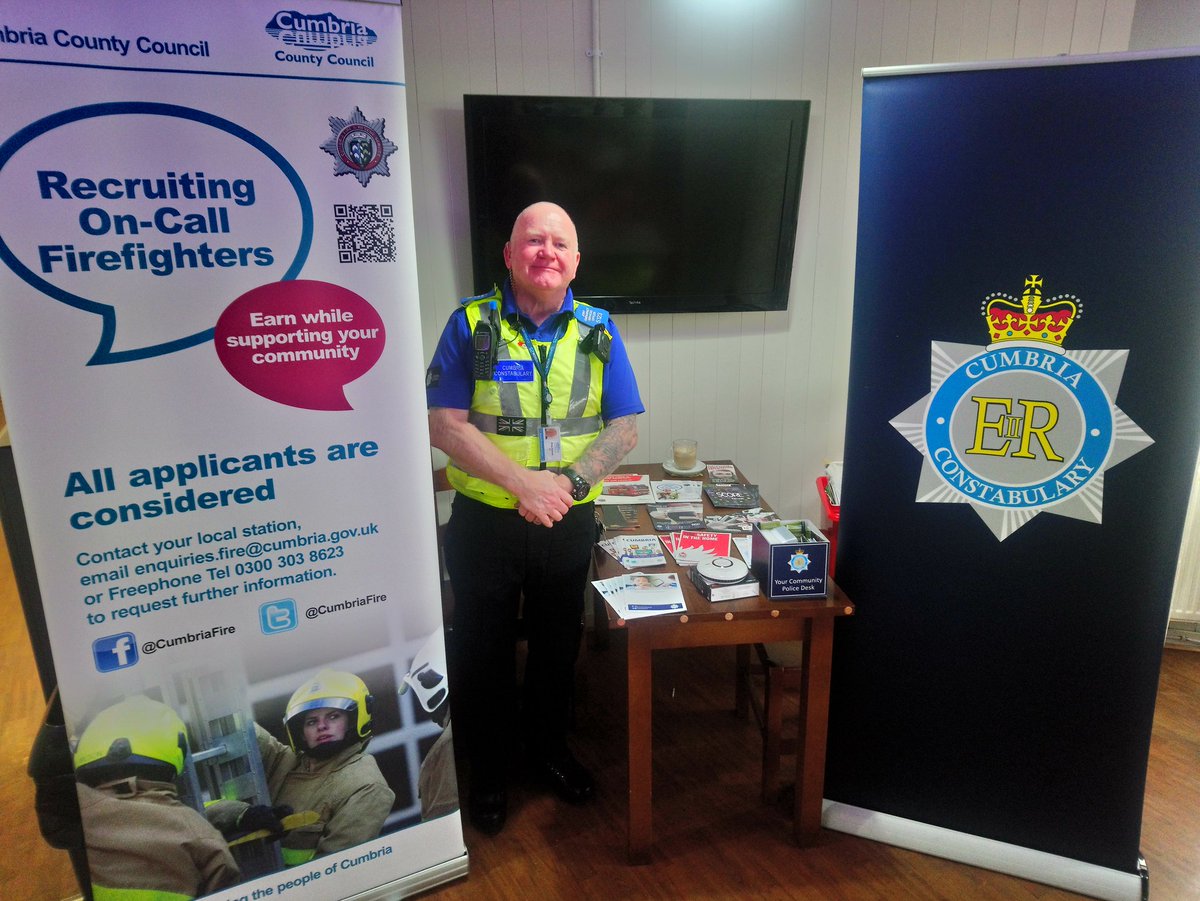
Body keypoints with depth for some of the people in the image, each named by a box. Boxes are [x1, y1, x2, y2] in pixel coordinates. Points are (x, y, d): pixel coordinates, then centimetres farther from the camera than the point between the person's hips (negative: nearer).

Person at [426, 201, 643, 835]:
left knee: (557, 642, 19)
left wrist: (572, 482, -18)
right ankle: (487, 770, 37)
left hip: (569, 522, 3)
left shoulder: (598, 331, 1)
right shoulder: (471, 324, -6)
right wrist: (526, 482, -22)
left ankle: (547, 746, 45)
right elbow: (445, 424, -13)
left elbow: (625, 427, -1)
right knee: (483, 648, 13)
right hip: (485, 521, -2)